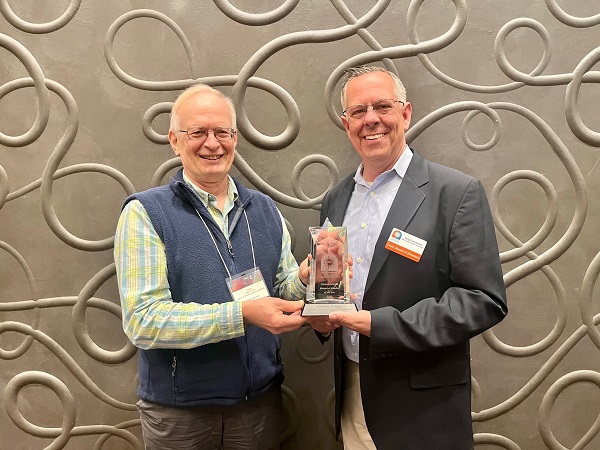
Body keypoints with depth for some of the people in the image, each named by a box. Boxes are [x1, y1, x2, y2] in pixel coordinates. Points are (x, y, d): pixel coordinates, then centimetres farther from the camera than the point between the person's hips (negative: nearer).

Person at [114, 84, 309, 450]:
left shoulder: (265, 210, 4)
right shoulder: (145, 213, -10)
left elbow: (285, 290, 5)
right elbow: (143, 320, -18)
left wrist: (303, 281, -17)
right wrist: (242, 314, -26)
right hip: (179, 414, -3)